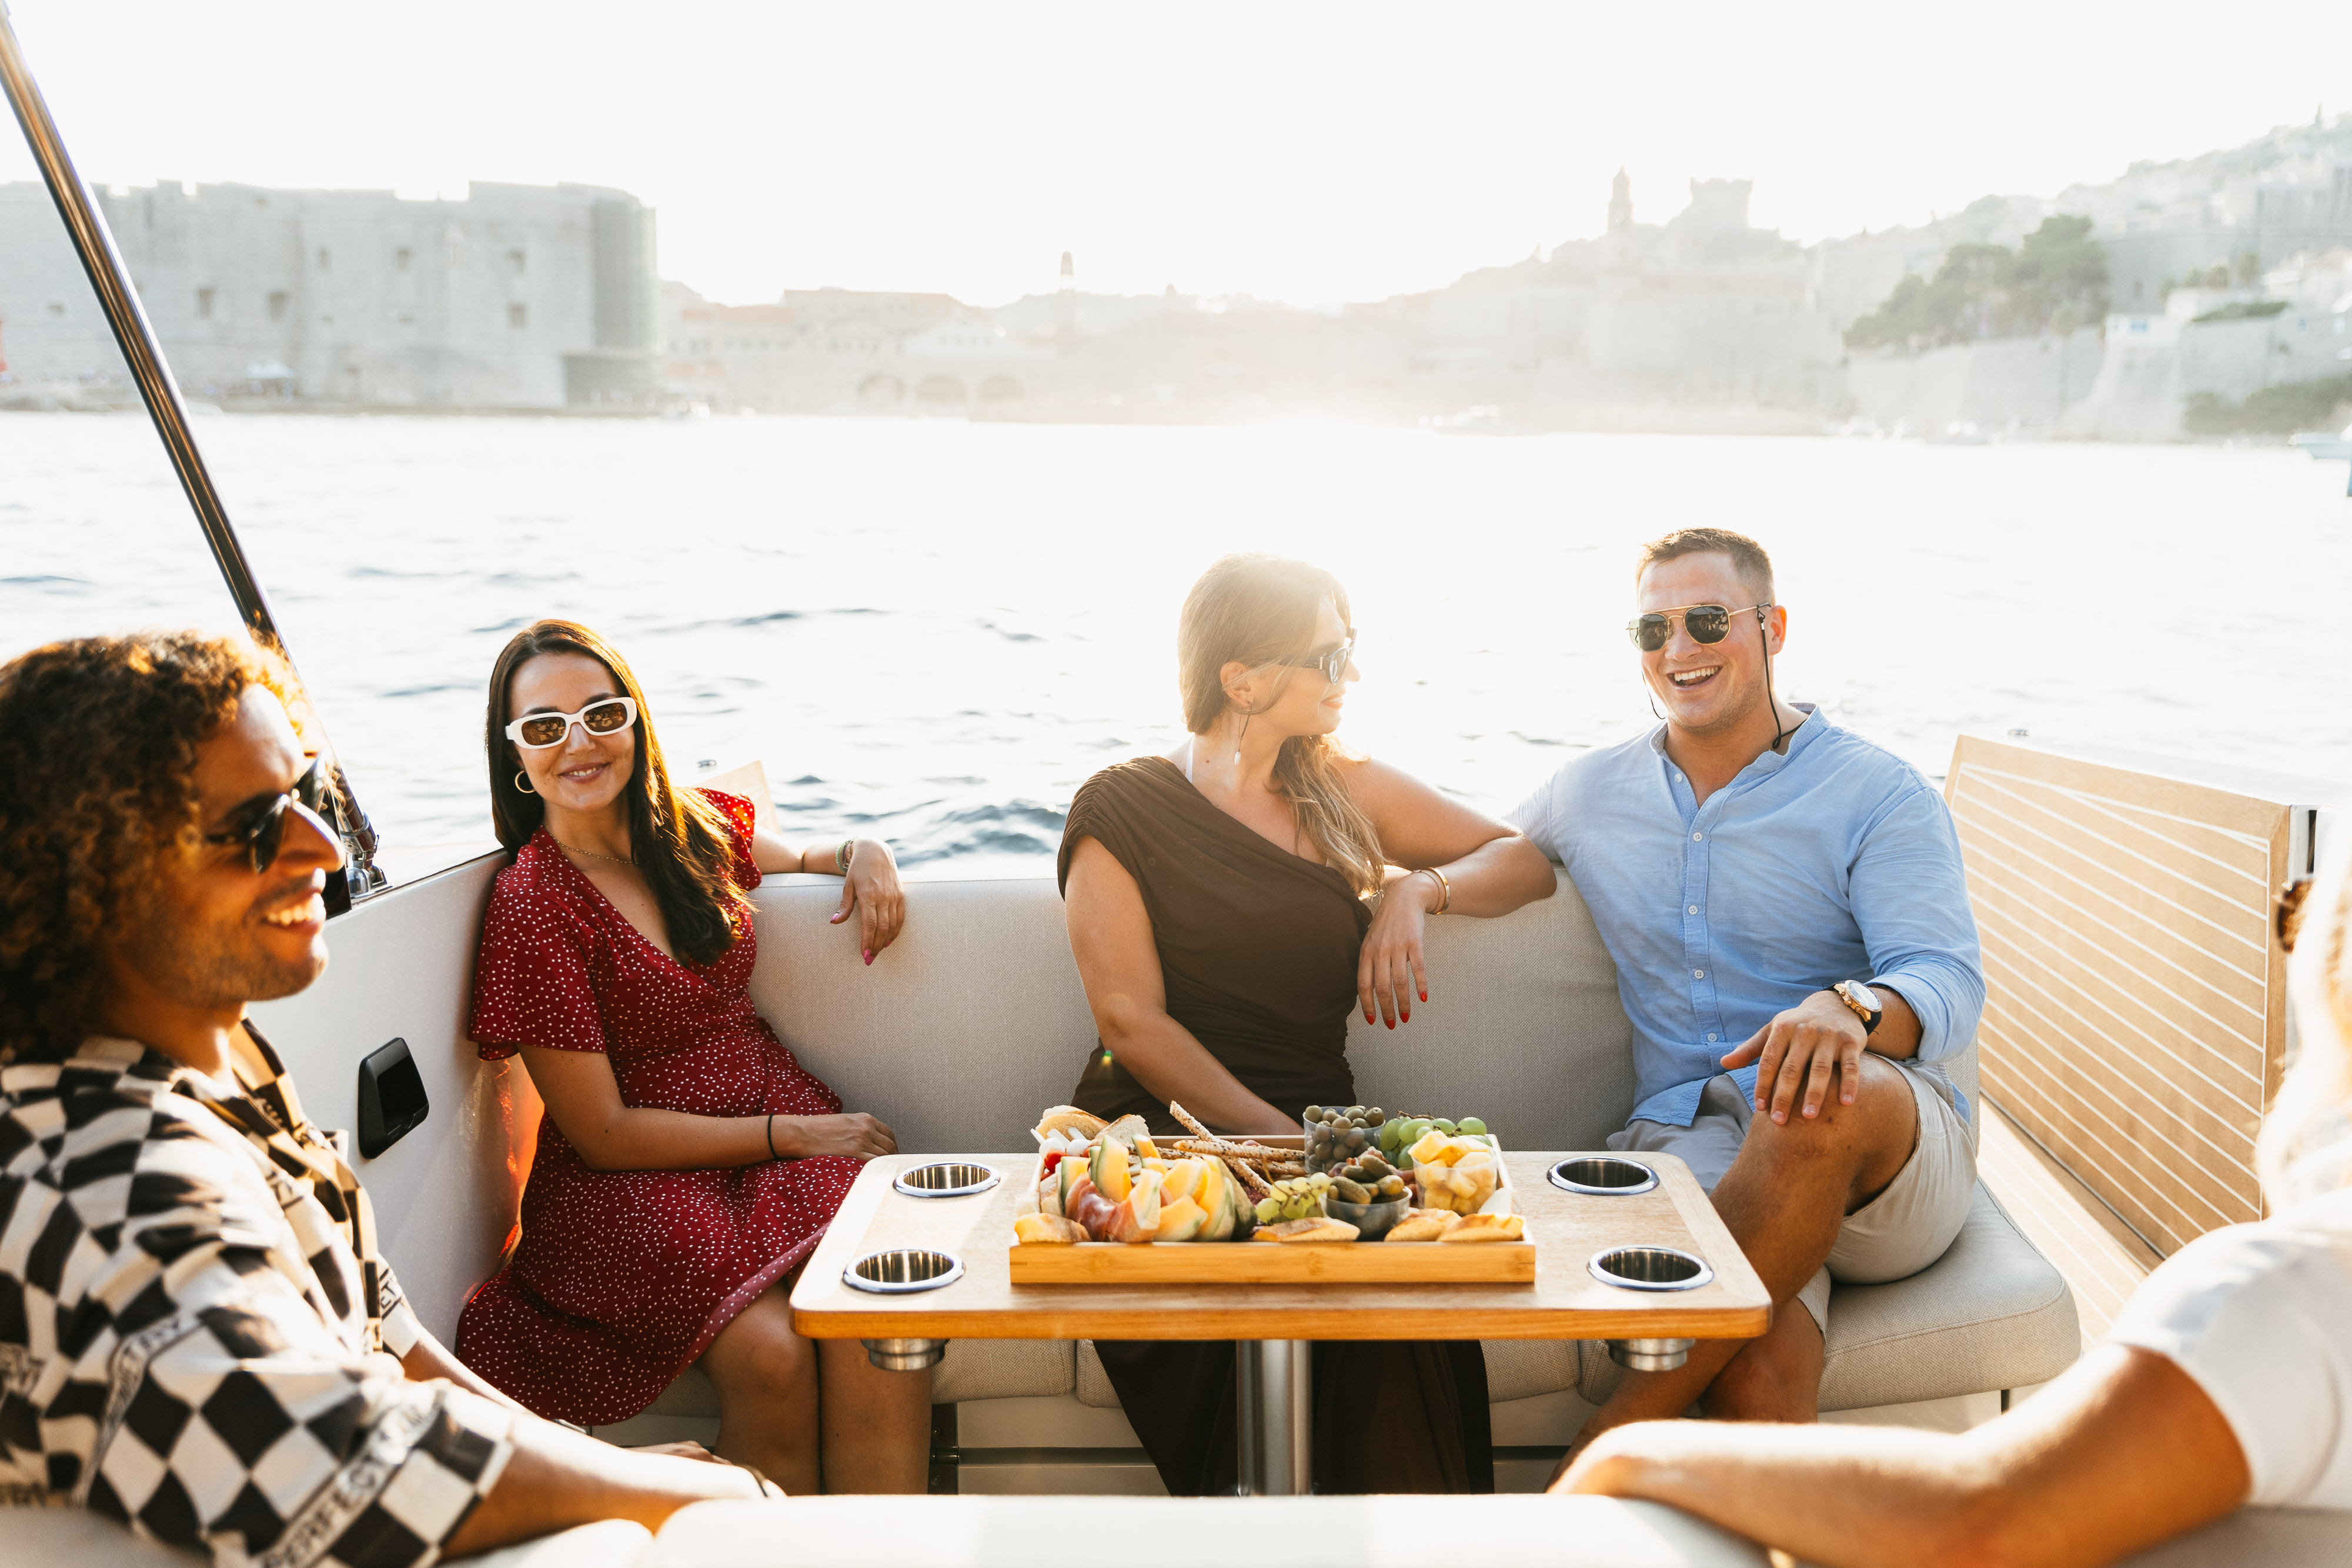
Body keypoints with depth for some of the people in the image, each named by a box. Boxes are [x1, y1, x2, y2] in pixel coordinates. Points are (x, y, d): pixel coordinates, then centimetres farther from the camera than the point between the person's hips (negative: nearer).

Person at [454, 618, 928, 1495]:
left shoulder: (696, 829, 8)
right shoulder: (531, 903, -8)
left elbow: (801, 861, 32)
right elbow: (602, 1134, -8)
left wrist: (861, 852, 7)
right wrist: (794, 1135, -12)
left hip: (783, 1114, 5)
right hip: (630, 1178, -4)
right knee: (770, 1351, -32)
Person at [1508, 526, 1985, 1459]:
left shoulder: (1880, 797, 4)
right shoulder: (1592, 791, 16)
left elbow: (1950, 986, -8)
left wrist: (1847, 1009, -33)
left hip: (1889, 1155, -1)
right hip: (1681, 1136, 1)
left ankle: (1618, 1438, -34)